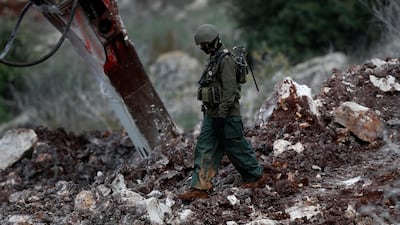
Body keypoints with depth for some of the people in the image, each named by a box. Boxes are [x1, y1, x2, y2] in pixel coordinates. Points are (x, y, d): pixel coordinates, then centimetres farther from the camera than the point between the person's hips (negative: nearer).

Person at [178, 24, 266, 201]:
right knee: (204, 149, 2)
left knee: (237, 147, 4)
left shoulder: (225, 60, -17)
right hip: (212, 114, 10)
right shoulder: (214, 58, 13)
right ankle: (200, 187, 0)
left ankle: (255, 177, 22)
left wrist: (222, 114, -23)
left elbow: (229, 90, -22)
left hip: (226, 115, -10)